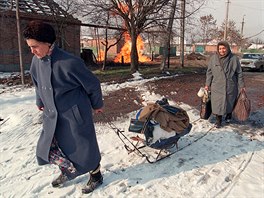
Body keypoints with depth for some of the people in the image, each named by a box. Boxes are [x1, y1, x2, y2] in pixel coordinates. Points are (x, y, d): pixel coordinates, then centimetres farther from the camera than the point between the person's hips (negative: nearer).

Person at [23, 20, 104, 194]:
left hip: (74, 114, -6)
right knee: (47, 148, 13)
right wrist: (41, 102, 29)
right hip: (52, 115, 7)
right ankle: (67, 171, 41)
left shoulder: (69, 62, -24)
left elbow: (92, 84, -11)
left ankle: (96, 175, 35)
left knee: (84, 148, 7)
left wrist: (97, 105, 2)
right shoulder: (36, 61, -2)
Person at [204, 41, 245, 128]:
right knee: (217, 103, 2)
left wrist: (241, 85, 2)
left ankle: (228, 115, 44)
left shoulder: (234, 59, -4)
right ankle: (218, 120, 20)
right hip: (217, 86, 0)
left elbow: (239, 73, 1)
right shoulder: (213, 58, -3)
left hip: (230, 86, 0)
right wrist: (207, 84, 2)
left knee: (230, 102, 16)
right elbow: (209, 72, 3)